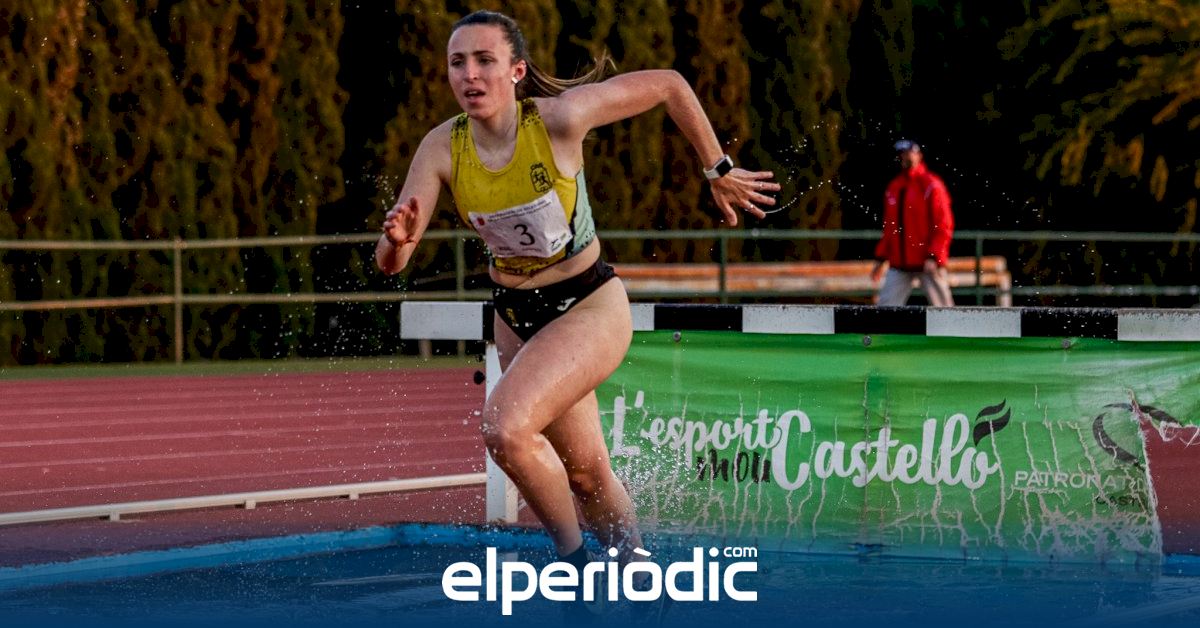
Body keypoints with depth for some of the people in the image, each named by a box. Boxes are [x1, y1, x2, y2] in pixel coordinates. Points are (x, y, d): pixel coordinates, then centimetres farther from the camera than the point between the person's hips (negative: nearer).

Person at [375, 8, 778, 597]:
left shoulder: (559, 118, -23)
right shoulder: (441, 149, -14)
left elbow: (668, 85, -10)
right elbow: (389, 262, -15)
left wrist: (719, 172, -4)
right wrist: (397, 237, -39)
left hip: (590, 307, -5)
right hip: (515, 315, 5)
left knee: (506, 427, -27)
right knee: (586, 471, 17)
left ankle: (576, 560, -7)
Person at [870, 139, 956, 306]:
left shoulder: (931, 185, -6)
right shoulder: (893, 187, 13)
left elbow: (944, 226, -10)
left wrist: (934, 257, -19)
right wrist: (880, 258, 14)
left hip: (928, 263, -6)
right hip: (898, 265, 6)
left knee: (942, 305, 0)